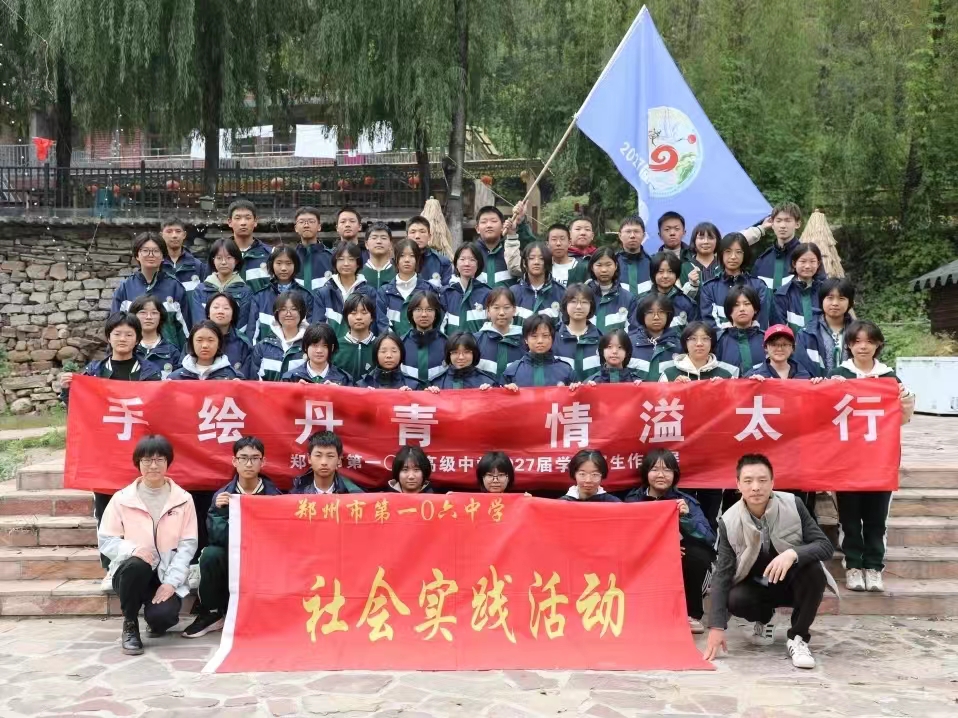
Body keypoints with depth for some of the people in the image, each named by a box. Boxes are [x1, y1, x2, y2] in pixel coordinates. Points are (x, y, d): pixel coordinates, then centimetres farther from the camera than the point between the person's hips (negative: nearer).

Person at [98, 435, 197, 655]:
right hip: (132, 571, 0)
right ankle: (130, 626, -8)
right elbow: (105, 541, -2)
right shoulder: (121, 498, -2)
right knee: (137, 565, -36)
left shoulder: (183, 499, -1)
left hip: (167, 575, 0)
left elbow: (188, 544, -3)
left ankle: (159, 618, 15)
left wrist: (170, 582, -15)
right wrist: (133, 550, -23)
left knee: (161, 616, -28)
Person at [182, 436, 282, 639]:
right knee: (210, 554, -29)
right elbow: (215, 535, -15)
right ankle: (212, 614, -8)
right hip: (231, 557, 1)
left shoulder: (273, 494, -6)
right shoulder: (222, 495, -4)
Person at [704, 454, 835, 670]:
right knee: (735, 600, -30)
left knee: (814, 571, -33)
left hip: (793, 581, -1)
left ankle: (797, 638, -13)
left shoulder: (793, 505, -18)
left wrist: (792, 553, -42)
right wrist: (716, 627, -24)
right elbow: (722, 574, -16)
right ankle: (764, 619, 8)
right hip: (757, 586, 1)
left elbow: (826, 546, -20)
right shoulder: (729, 521, -17)